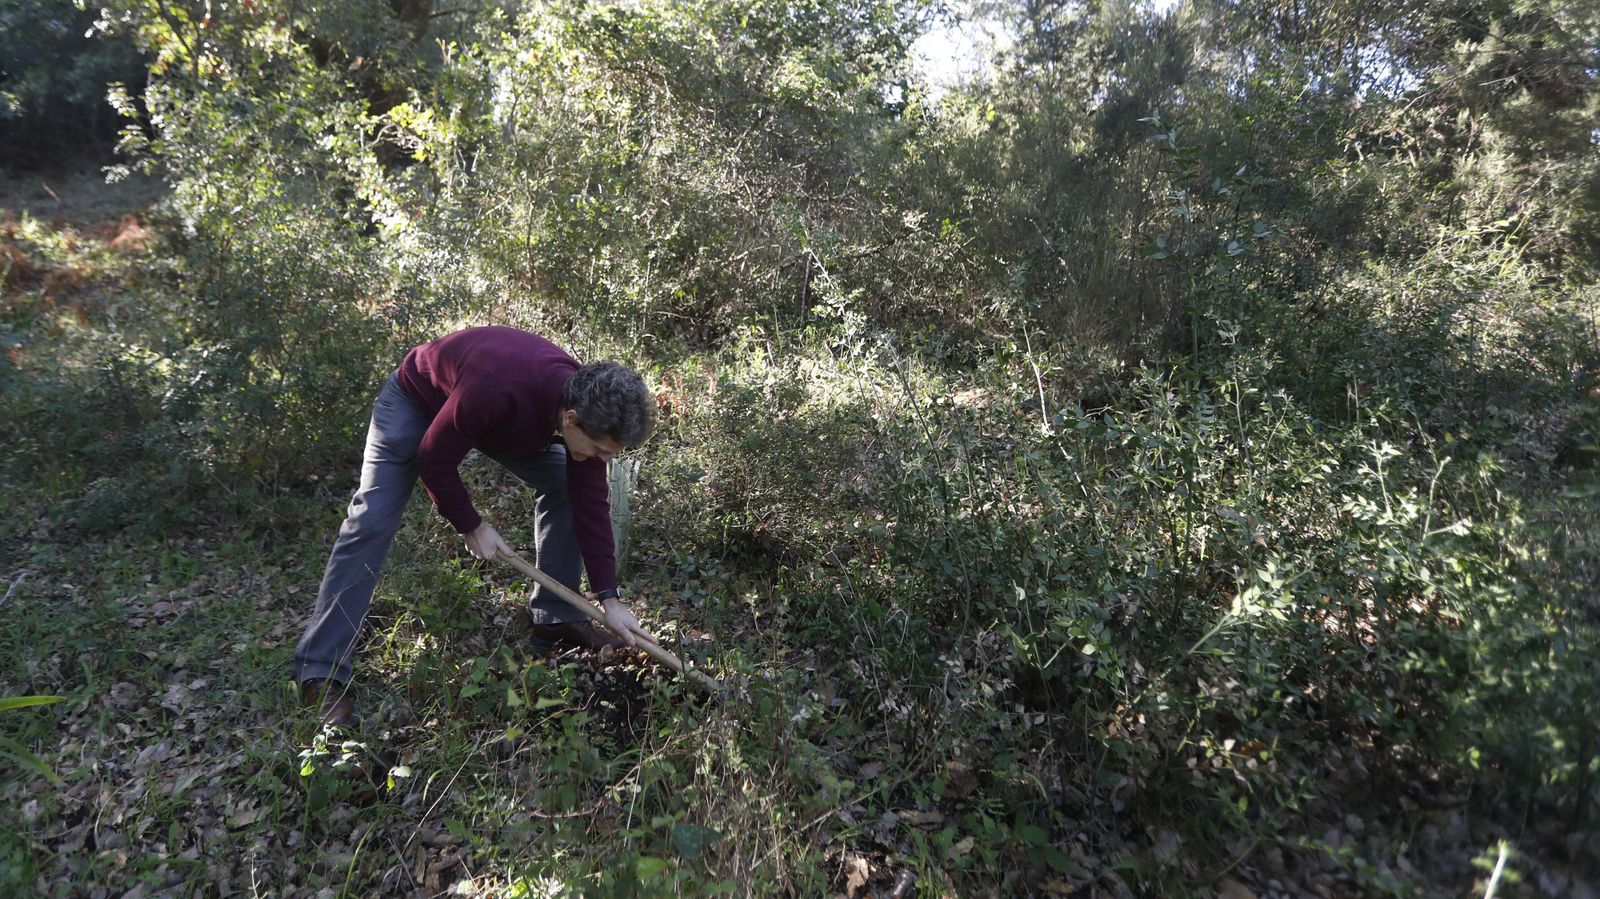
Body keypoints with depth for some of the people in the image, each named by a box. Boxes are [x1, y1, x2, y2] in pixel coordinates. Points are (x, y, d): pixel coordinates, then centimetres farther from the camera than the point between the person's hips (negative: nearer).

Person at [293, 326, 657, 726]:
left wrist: (610, 598, -17)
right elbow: (434, 460, -29)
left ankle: (556, 618, 6)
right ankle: (321, 672, -6)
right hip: (417, 401, -5)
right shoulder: (493, 389, -46)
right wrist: (472, 526, -18)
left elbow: (591, 504, -18)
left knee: (565, 487, -6)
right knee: (372, 520, -14)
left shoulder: (587, 408, -26)